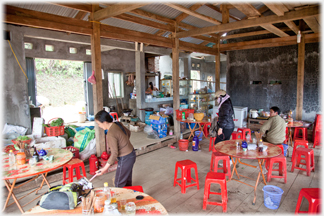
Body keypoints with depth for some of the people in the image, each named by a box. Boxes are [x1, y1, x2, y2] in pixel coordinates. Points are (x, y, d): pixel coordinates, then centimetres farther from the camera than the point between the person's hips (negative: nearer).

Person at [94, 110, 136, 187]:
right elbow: (128, 132, 17)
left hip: (125, 159, -9)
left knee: (119, 184, 8)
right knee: (127, 180, 26)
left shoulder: (111, 134, -28)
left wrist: (105, 168, -19)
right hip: (131, 154, 9)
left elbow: (114, 154, -26)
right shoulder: (117, 124, -2)